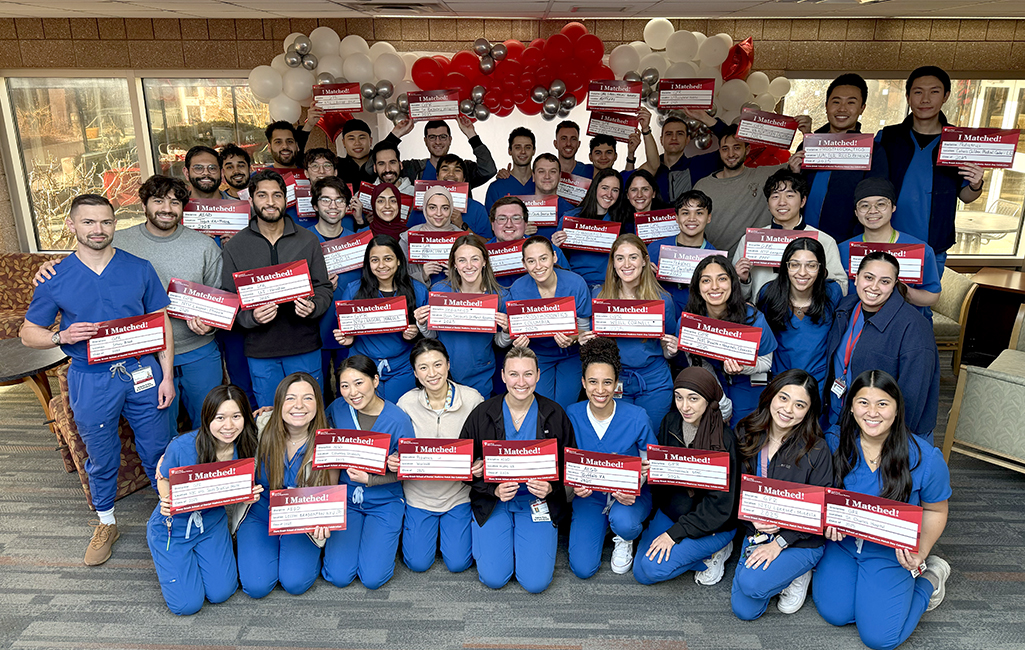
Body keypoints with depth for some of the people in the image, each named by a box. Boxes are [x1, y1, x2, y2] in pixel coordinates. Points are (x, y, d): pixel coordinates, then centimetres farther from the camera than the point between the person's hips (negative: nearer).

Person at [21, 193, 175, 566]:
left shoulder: (139, 269, -1)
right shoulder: (55, 279, -2)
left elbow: (162, 324, 3)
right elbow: (28, 333, 6)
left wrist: (167, 376, -2)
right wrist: (63, 336, -17)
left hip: (142, 373, 0)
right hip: (91, 381, 0)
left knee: (158, 451, 9)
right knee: (101, 458, 15)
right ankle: (106, 524, 37)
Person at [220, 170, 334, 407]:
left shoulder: (308, 240, 4)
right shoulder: (235, 247, 3)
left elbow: (324, 288, 5)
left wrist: (313, 306, -17)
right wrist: (250, 317, -19)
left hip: (305, 346, 0)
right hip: (260, 351, 0)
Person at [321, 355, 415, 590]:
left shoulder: (398, 420, -17)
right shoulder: (337, 408, -9)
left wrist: (369, 479, -21)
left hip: (384, 502, -2)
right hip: (345, 497, 2)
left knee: (373, 578, -10)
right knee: (339, 577, -7)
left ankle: (390, 534, 19)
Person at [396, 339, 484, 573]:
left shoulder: (472, 399, -13)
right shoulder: (406, 402, -11)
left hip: (458, 492, 0)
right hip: (419, 493, 1)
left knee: (458, 563, 3)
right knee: (418, 563, 5)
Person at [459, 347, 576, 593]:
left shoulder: (554, 414, -6)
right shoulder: (482, 414, -8)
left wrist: (550, 488, -17)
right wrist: (494, 490, -18)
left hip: (538, 502, 0)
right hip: (493, 501, 0)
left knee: (536, 582, -9)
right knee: (493, 578, -9)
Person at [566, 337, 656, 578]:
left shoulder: (637, 417, -15)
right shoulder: (572, 415, -11)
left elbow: (650, 462, -4)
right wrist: (575, 484, -20)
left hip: (631, 494, -1)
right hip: (589, 496, 2)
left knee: (622, 521, -37)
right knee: (582, 568, -10)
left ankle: (624, 540, 4)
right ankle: (602, 525, 23)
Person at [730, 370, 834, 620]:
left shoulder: (816, 449, -15)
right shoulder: (746, 434, -4)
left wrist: (780, 542, -17)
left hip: (802, 541, -4)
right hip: (755, 533, 4)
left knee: (751, 583, -27)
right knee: (744, 611, -4)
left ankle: (799, 573, 4)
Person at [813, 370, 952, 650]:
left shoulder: (924, 457, -19)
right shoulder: (839, 445, -13)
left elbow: (935, 510, -4)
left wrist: (921, 553, -16)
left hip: (891, 552, -2)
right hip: (842, 541, 2)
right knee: (834, 613, -5)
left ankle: (929, 578, 18)